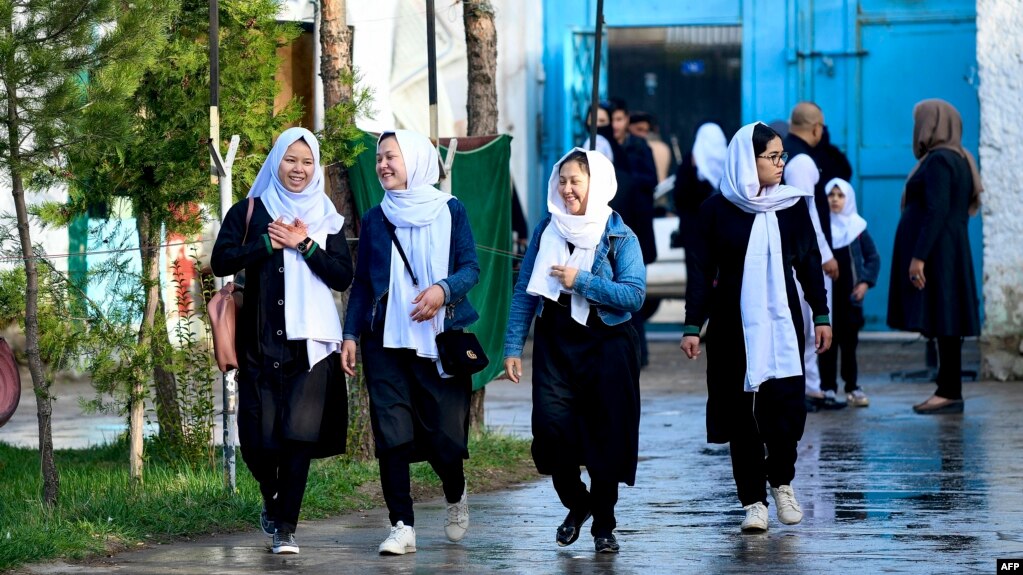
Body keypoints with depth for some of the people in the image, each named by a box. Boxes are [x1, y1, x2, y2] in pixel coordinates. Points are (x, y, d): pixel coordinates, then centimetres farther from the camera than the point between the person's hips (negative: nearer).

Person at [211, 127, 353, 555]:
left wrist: (305, 246, -10)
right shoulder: (249, 212, 7)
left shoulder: (325, 218, 10)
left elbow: (343, 277, 2)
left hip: (309, 340, 0)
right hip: (260, 339, 0)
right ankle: (272, 501, 28)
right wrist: (269, 242, -12)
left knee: (298, 434, -9)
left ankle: (285, 528, -4)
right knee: (258, 436, -1)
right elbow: (221, 262, -4)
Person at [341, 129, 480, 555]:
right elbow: (361, 282, 13)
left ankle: (456, 497, 28)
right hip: (385, 341, 2)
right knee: (391, 435, -7)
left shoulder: (450, 212, 3)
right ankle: (402, 527, -3)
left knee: (444, 434, -3)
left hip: (440, 339, -2)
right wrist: (350, 335, 5)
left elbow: (470, 267, -2)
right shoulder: (374, 220, 11)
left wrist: (443, 289, -21)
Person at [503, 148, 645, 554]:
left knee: (605, 436, 1)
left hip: (606, 347, -2)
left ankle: (603, 525, 17)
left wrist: (582, 280, -19)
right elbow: (525, 291, 6)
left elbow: (634, 294, -14)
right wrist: (513, 346, 1)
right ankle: (576, 503, 16)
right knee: (551, 425, -11)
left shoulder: (620, 238, -4)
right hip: (554, 343, 2)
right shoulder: (546, 231, 5)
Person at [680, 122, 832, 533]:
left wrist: (821, 316, 6)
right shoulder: (718, 209, -2)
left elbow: (809, 264, 9)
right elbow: (701, 269, -1)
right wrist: (692, 325, -5)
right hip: (734, 326, -1)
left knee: (786, 406, -9)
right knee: (741, 411, 1)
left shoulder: (791, 206, 4)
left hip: (781, 322, 1)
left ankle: (781, 480, 15)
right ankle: (753, 500, 8)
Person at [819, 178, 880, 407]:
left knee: (849, 341, 3)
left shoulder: (857, 227, 4)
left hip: (850, 294, 1)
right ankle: (828, 387, 2)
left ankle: (852, 387, 7)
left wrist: (866, 282, -3)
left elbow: (873, 258, 9)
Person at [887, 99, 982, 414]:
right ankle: (948, 390, 10)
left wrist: (918, 256, -23)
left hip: (934, 254, -10)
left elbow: (936, 211, -21)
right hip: (948, 252, 10)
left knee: (941, 323, -10)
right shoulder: (958, 160, 16)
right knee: (944, 324, 9)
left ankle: (950, 394, -11)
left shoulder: (938, 161, -13)